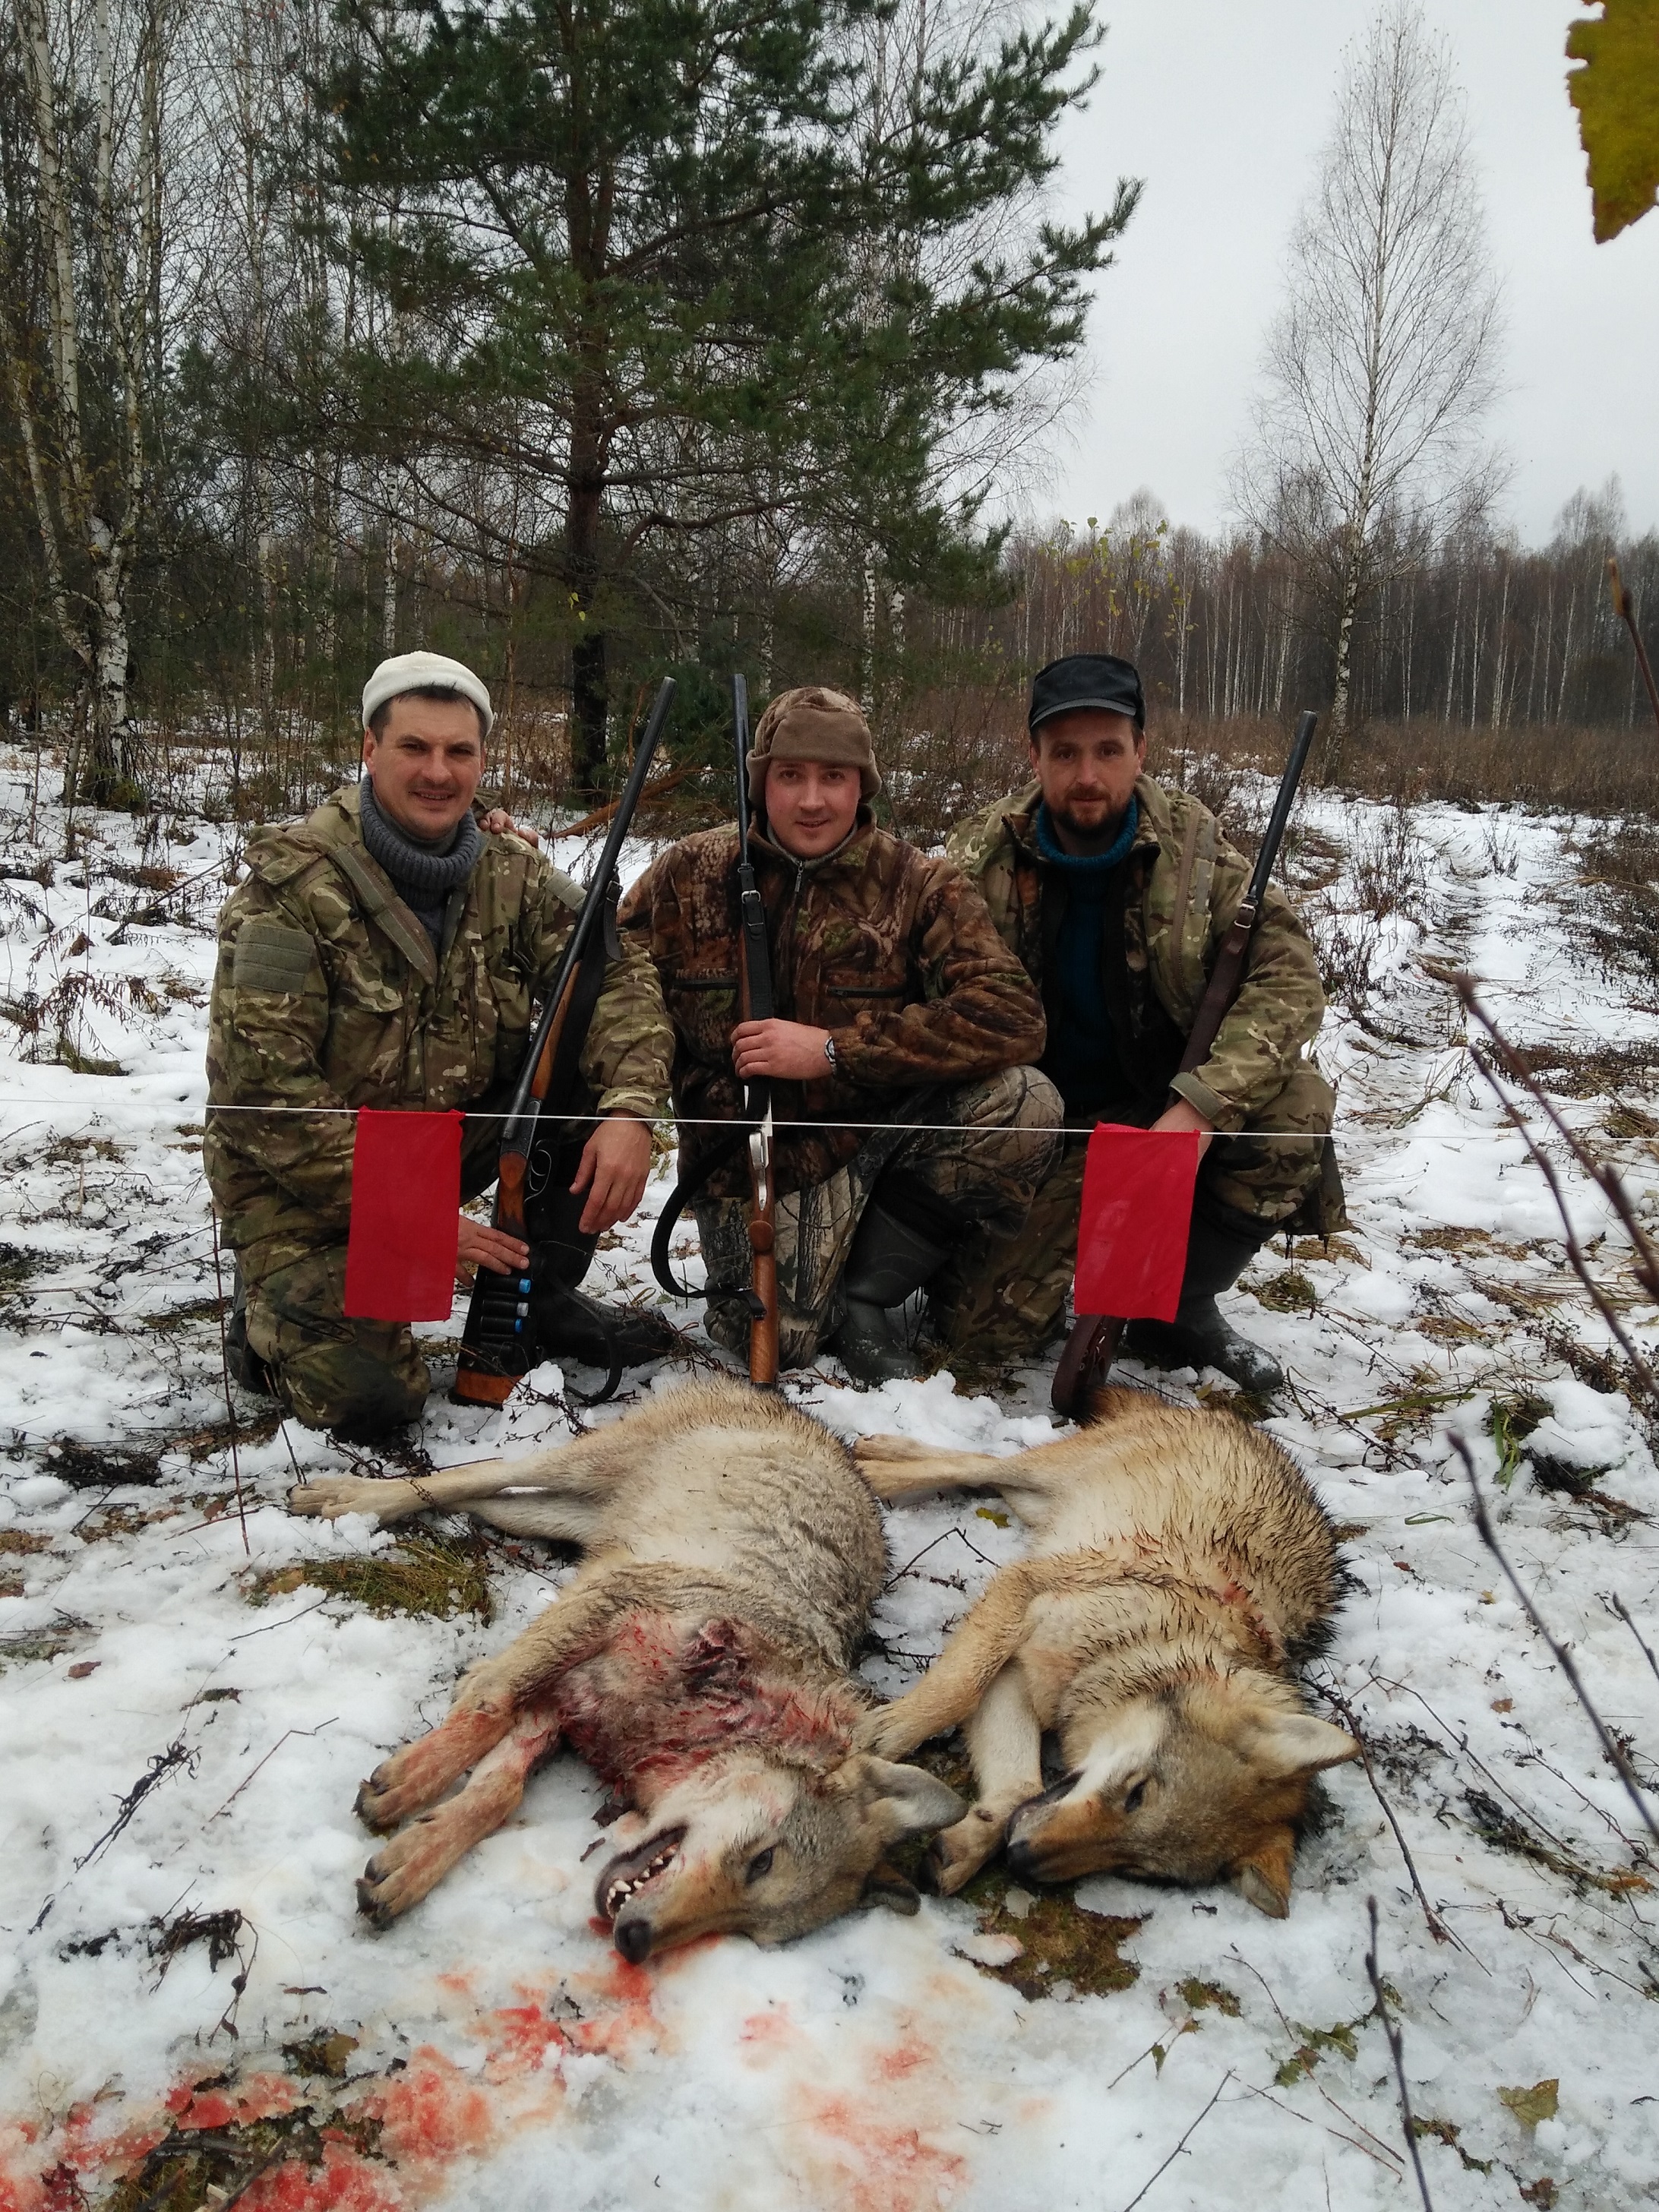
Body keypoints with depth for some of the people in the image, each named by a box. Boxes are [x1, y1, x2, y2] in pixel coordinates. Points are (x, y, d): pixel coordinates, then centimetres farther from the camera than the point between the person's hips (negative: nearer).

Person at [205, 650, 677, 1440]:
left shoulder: (508, 872, -3)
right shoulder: (293, 884, -20)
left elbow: (614, 974, -10)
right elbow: (260, 1085, -24)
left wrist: (629, 1110, -30)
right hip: (304, 1183, -5)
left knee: (601, 1070, -12)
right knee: (368, 1398, -22)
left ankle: (539, 1296, 4)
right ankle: (270, 1311, 13)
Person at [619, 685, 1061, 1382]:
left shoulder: (919, 884, -3)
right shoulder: (691, 874, 1)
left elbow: (1010, 1015, -16)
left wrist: (835, 1051, -22)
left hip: (883, 1127, 2)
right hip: (754, 1147, -1)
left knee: (1024, 1106, -25)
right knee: (775, 1334, -25)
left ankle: (864, 1290, -8)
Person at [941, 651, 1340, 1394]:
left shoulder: (1191, 843, -8)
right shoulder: (983, 859, -9)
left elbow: (1287, 974, -15)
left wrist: (1202, 1107, -30)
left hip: (1168, 1104, 2)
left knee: (1295, 1106, -27)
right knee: (992, 1330, -18)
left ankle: (1181, 1308, -4)